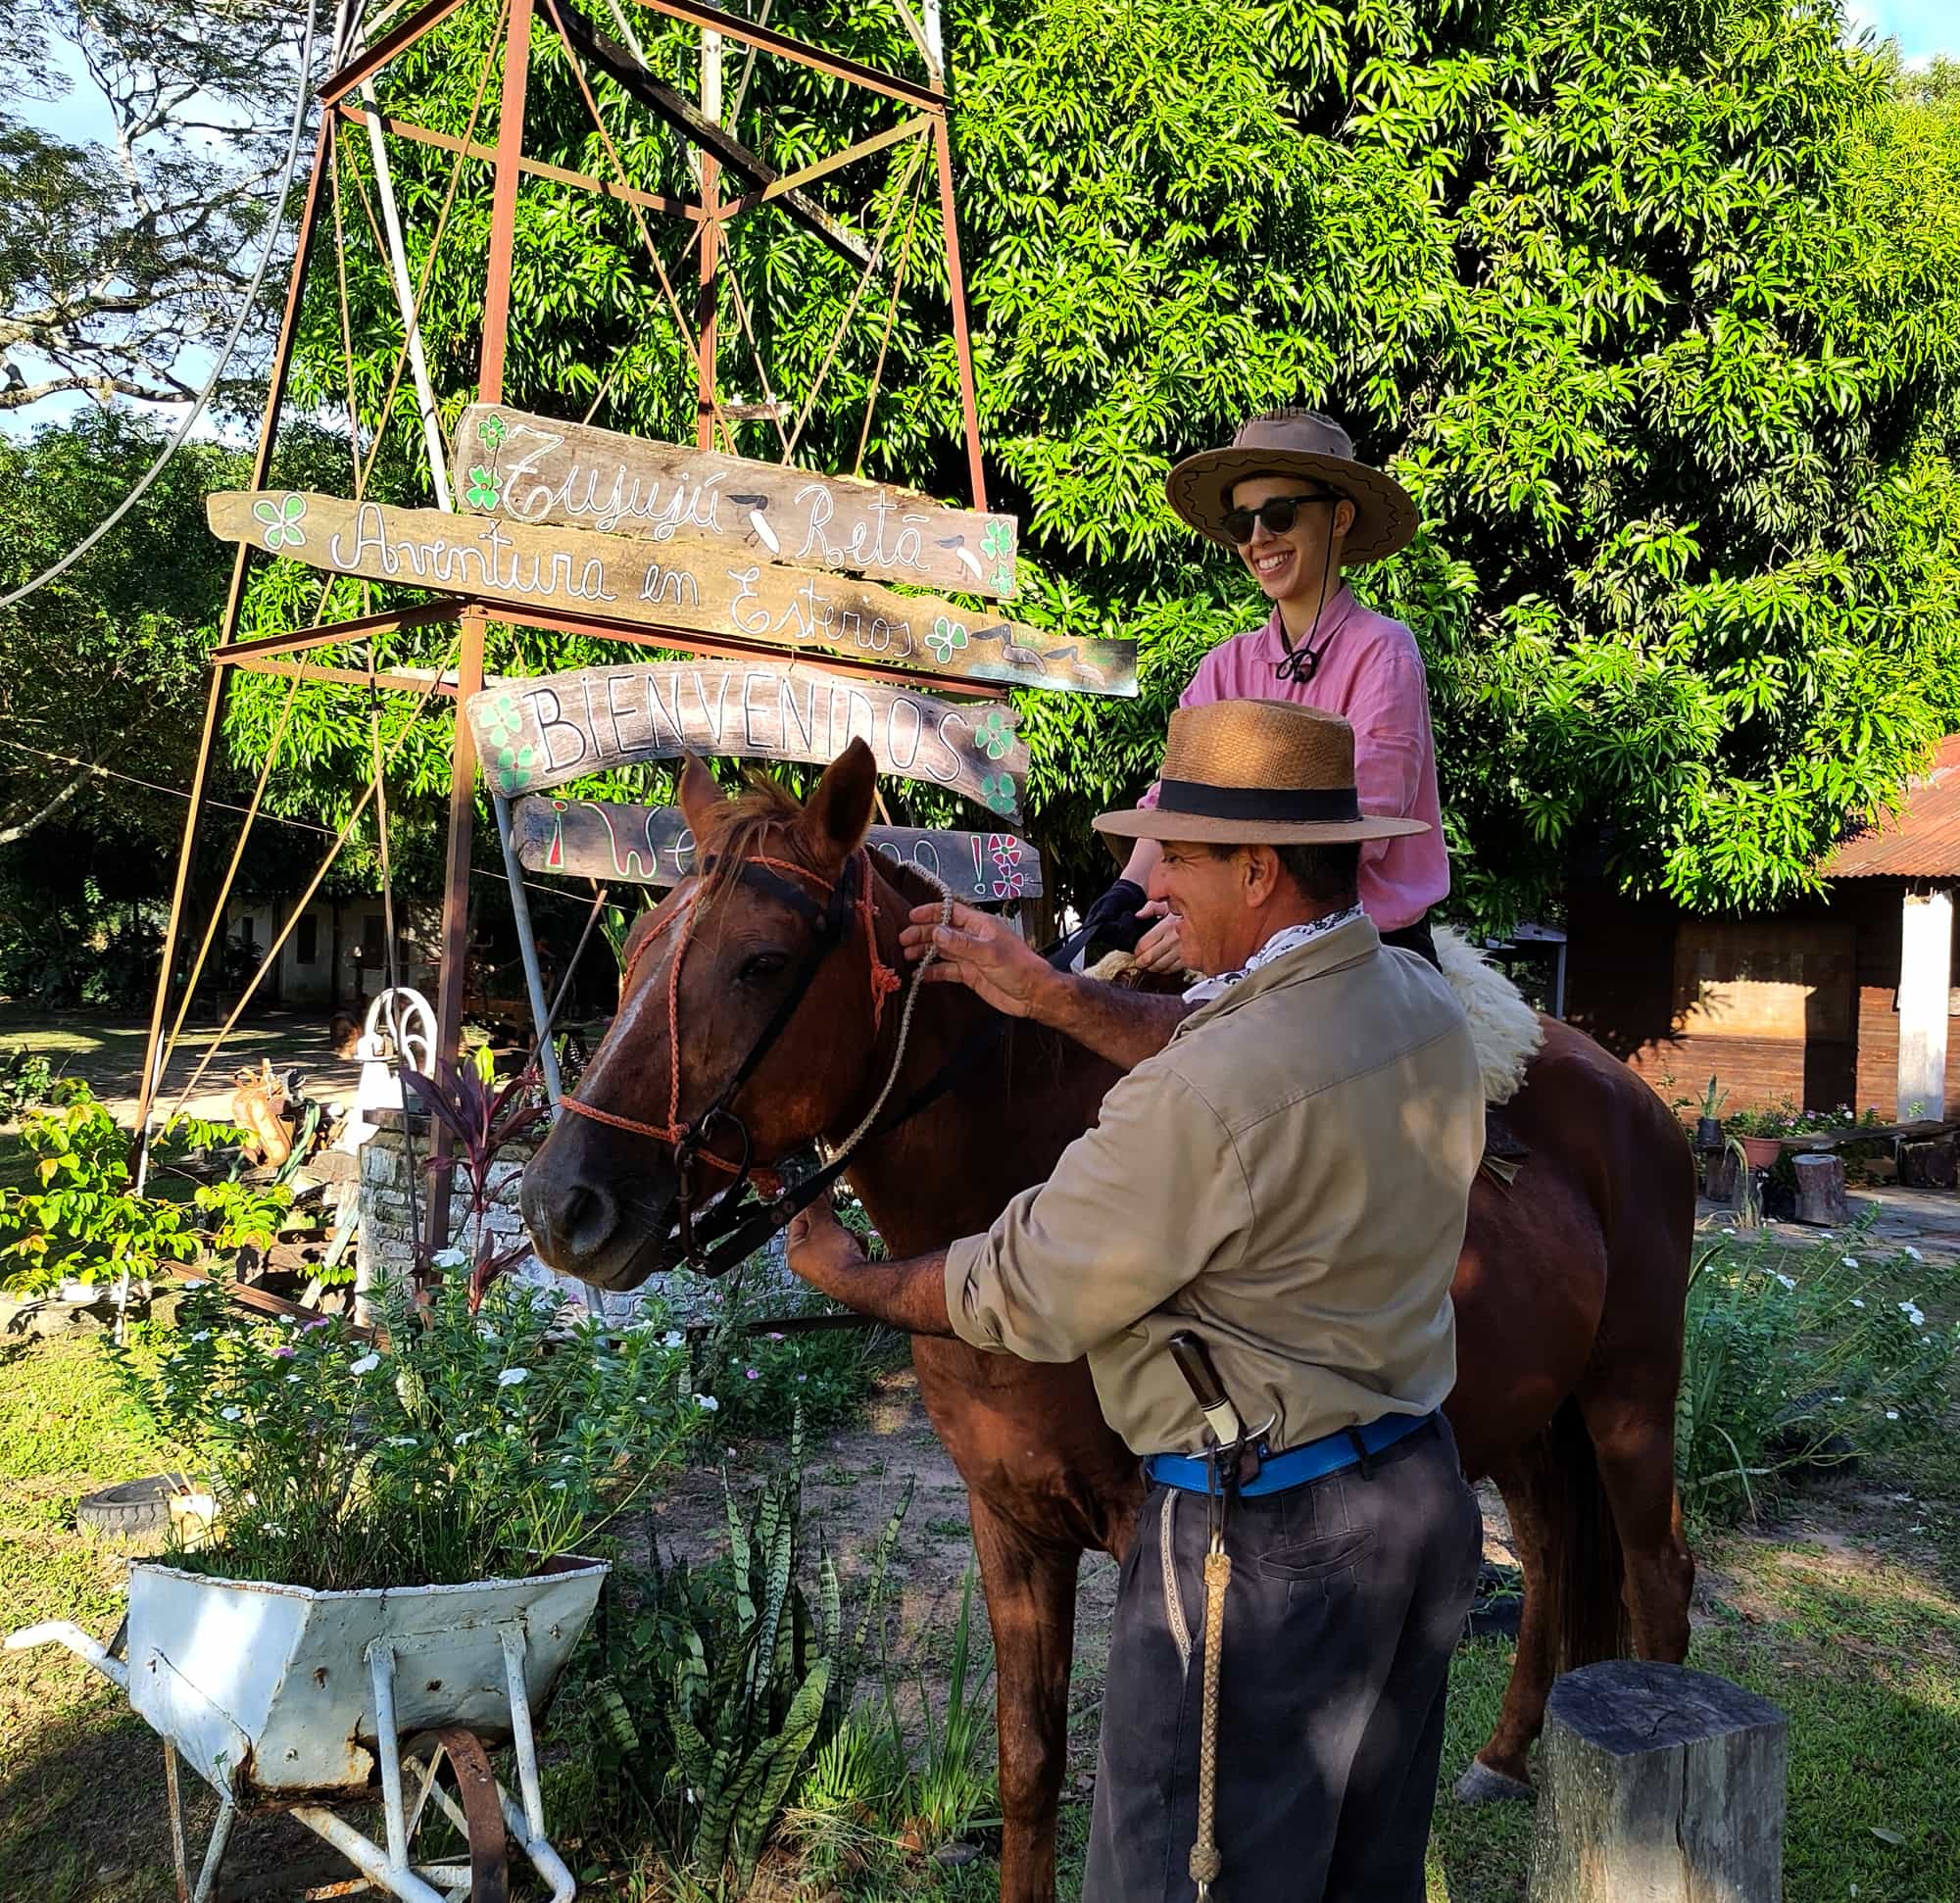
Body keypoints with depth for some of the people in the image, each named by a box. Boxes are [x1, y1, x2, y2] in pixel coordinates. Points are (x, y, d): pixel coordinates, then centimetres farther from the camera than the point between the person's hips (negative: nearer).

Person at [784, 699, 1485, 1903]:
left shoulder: (1196, 1102, -29)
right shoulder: (1425, 1004, -2)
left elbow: (1022, 1300, -17)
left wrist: (855, 1280, 1)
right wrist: (1056, 997, 9)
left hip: (1264, 1536, -8)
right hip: (1427, 1495, 9)